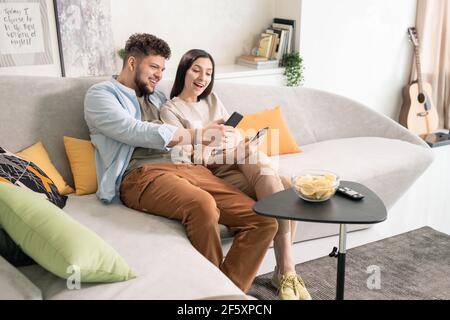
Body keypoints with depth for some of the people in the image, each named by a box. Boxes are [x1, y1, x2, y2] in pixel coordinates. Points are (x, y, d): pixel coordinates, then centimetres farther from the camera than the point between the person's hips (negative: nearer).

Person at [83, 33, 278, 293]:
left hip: (187, 167, 7)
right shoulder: (101, 94, 9)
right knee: (203, 205, -38)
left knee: (263, 221, -13)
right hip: (142, 174, -6)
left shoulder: (157, 96, 31)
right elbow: (136, 132, -10)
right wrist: (198, 135, -16)